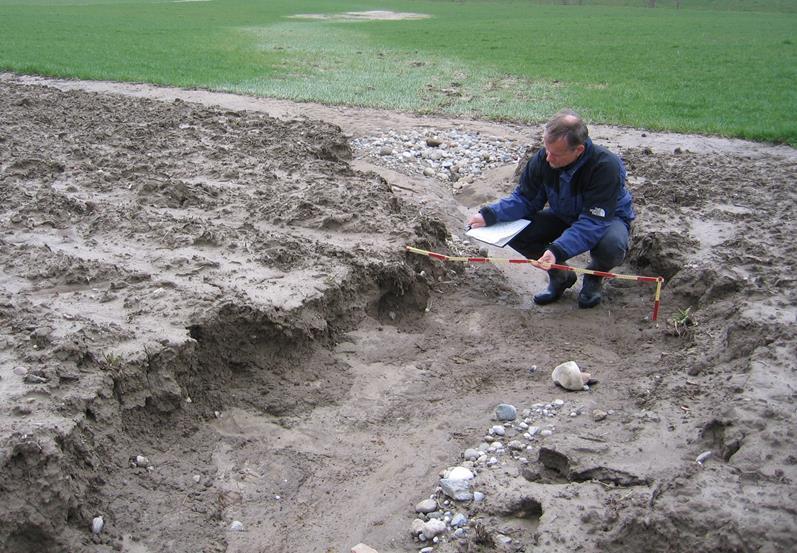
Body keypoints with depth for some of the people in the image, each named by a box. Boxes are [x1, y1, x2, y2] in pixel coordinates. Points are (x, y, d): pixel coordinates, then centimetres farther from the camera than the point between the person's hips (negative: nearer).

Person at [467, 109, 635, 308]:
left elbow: (594, 221, -38)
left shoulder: (606, 166, -35)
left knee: (611, 246, -39)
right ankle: (560, 275, 5)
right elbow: (524, 198, -10)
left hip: (606, 218, -4)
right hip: (563, 217, 4)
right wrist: (490, 215, -27)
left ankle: (594, 275, 0)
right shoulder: (543, 159, -21)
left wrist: (558, 250, -50)